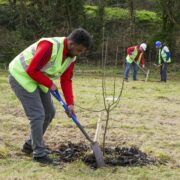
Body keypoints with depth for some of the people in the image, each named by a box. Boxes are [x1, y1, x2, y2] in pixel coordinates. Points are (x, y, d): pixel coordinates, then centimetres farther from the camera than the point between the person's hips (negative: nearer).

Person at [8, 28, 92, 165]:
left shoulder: (71, 56, -3)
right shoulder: (50, 46, -31)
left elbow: (66, 80, 1)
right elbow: (31, 70, -30)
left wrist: (70, 103, -9)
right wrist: (50, 84, -19)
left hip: (38, 80, 9)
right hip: (22, 76, -9)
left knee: (49, 113, 13)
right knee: (38, 115, -13)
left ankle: (30, 145, 28)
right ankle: (39, 154, -2)